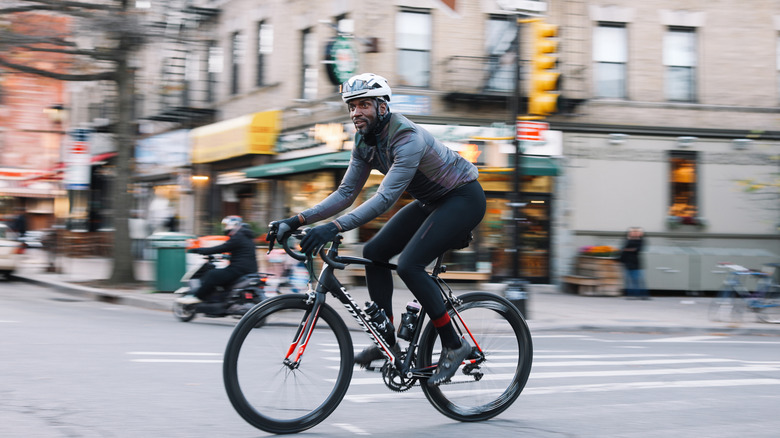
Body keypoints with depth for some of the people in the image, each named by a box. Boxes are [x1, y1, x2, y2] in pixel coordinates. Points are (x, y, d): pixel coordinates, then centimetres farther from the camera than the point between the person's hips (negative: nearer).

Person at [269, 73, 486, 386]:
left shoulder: (408, 138, -31)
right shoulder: (365, 142, -3)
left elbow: (385, 198, -40)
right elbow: (345, 194, 0)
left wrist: (334, 228, -49)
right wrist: (297, 220, -12)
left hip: (464, 198, -9)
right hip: (431, 201, 9)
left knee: (409, 264, -23)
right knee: (374, 252, -2)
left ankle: (454, 345, -10)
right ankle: (387, 342, 5)